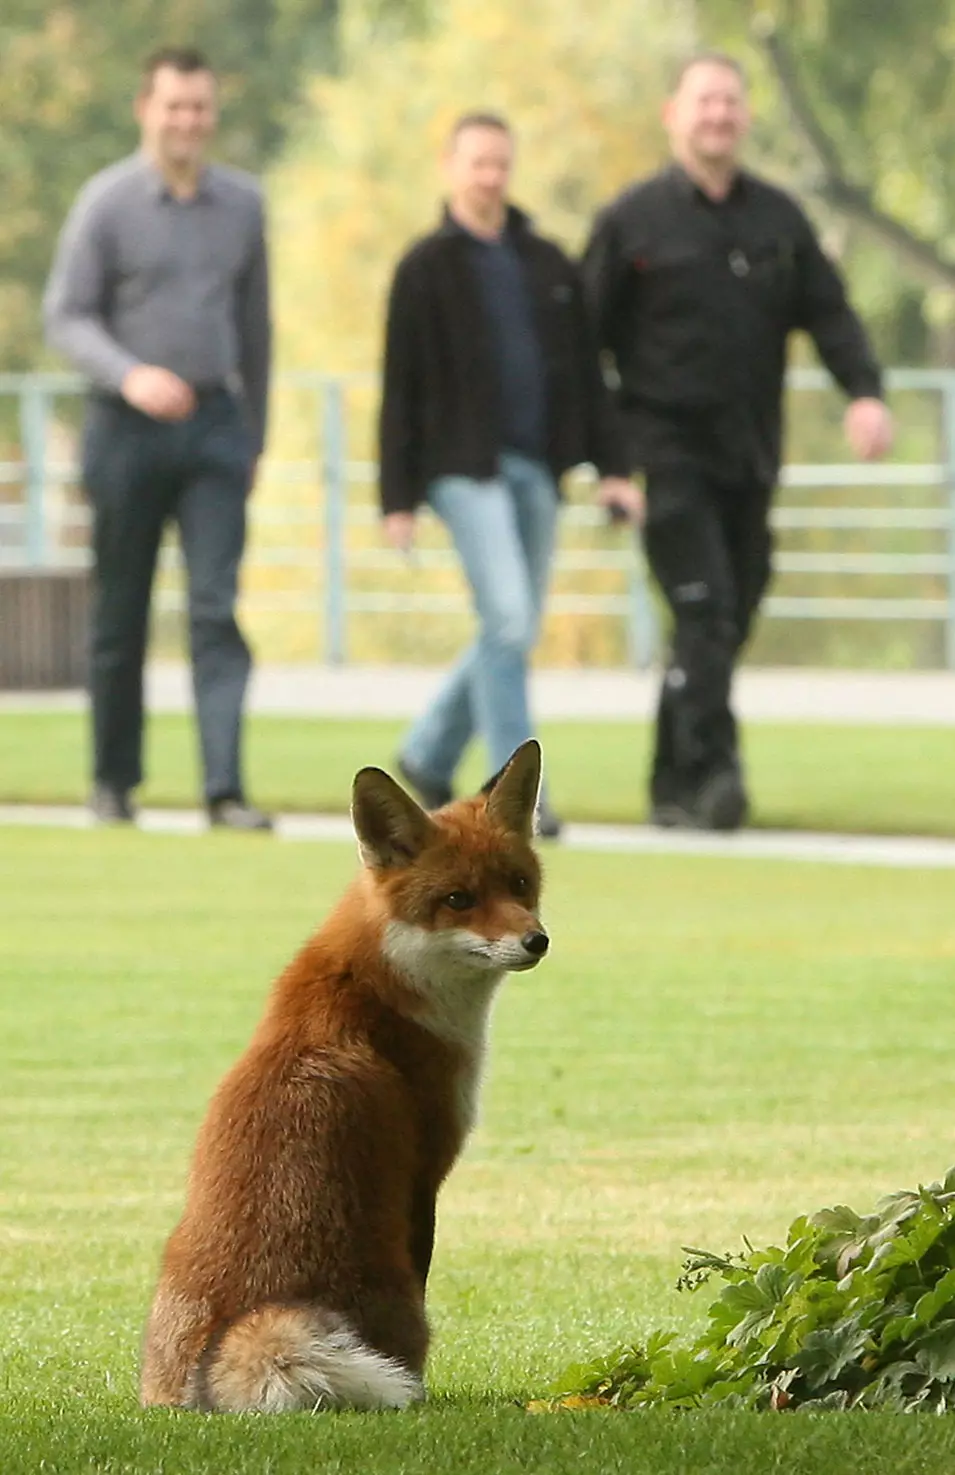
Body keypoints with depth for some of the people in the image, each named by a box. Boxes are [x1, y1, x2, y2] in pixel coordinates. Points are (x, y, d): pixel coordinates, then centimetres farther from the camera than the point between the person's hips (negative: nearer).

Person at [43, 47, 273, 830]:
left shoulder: (242, 203, 8)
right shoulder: (107, 202, -2)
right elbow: (66, 315, -4)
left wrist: (254, 436, 16)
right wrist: (129, 376, -21)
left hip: (215, 424, 2)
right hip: (127, 431, -2)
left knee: (218, 610, -8)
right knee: (121, 613, 7)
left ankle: (225, 787, -14)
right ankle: (115, 780, 20)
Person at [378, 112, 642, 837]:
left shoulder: (550, 266, 14)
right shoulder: (426, 268, 1)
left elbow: (587, 373, 15)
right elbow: (400, 389, -1)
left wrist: (612, 465, 6)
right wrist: (399, 497, -5)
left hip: (536, 469, 5)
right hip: (466, 467, -5)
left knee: (515, 632, 8)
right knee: (508, 620, -15)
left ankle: (428, 754, 26)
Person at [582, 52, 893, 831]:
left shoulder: (780, 219, 12)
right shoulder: (633, 221, 1)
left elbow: (829, 313, 8)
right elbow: (586, 337, 0)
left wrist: (865, 392, -11)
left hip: (749, 460, 5)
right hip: (668, 452, -5)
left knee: (731, 620, 7)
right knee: (704, 607, -18)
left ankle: (674, 785, 18)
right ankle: (711, 770, -23)